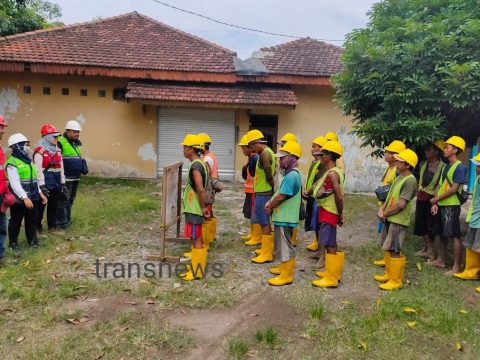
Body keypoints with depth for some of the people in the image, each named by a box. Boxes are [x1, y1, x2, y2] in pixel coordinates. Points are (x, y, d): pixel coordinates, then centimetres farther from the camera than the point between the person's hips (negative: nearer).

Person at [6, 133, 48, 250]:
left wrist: (40, 193, 14)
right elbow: (15, 184, -22)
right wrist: (25, 197, -27)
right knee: (16, 221, 7)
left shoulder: (28, 161, 13)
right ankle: (13, 242, 21)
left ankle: (32, 239, 29)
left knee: (32, 219, 15)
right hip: (19, 199, -7)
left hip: (32, 197, 7)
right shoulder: (12, 163, -15)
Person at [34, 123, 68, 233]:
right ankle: (37, 226, 18)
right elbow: (38, 170, -16)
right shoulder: (40, 151, -11)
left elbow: (61, 168, 15)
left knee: (53, 205, 13)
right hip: (46, 183, -7)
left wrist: (63, 183, 13)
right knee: (41, 205, 4)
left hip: (56, 183, 7)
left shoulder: (57, 150, 12)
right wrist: (42, 186, -19)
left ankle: (52, 226, 23)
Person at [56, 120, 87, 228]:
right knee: (64, 200, -3)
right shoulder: (60, 142, -12)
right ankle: (61, 222, 5)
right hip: (66, 178, -9)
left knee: (71, 199, 17)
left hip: (75, 177, 9)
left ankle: (67, 219, 29)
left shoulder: (76, 143, 16)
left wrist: (83, 168, 15)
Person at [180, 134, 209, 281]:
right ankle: (198, 266, 25)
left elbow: (200, 189, -28)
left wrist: (203, 207, -19)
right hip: (194, 208, 10)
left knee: (196, 240, -2)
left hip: (194, 209, -10)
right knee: (198, 239, 15)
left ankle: (196, 271, 6)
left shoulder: (195, 166, -19)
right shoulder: (200, 163, 12)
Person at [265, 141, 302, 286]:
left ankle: (286, 276, 8)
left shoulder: (291, 176, -22)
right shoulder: (290, 174, 11)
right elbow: (279, 193, 16)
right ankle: (284, 268, 36)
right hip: (283, 216, 10)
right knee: (282, 244, 22)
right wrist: (270, 202, 1)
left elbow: (281, 196, -24)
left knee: (285, 246, -1)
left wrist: (269, 206, -8)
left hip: (285, 218, -10)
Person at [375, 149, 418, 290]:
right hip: (390, 219, 9)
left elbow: (401, 204, -21)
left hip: (398, 221, -9)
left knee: (394, 251, -2)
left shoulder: (410, 181, -17)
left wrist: (385, 213, -10)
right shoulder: (399, 177, 12)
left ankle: (396, 281, 8)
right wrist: (382, 209, -3)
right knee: (387, 248, 16)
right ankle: (389, 274, 30)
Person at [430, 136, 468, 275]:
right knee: (443, 234, 16)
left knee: (455, 236, -4)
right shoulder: (446, 166, 13)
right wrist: (435, 203, 2)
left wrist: (436, 199, -11)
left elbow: (454, 189, -18)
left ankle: (456, 267, 1)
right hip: (441, 205, 8)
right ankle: (440, 260, 27)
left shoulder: (460, 167, -12)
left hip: (451, 206, -8)